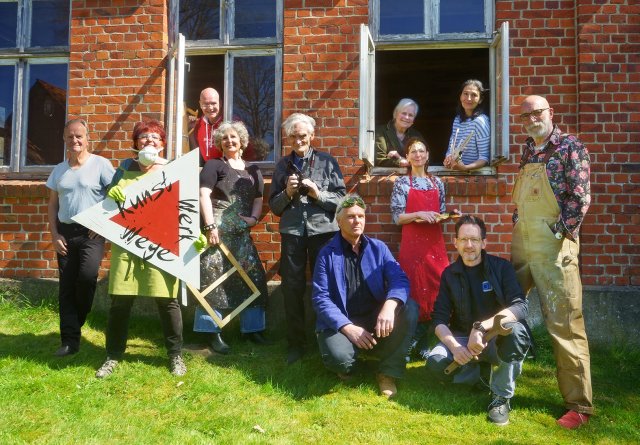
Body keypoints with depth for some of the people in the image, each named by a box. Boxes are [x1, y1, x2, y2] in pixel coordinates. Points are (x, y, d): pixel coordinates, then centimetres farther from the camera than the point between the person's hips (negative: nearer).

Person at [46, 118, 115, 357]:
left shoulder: (101, 164, -3)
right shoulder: (59, 170, 11)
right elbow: (53, 204, 14)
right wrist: (54, 234, 4)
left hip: (92, 232, -5)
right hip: (65, 232, 5)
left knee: (87, 276, -23)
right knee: (66, 287, 4)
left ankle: (77, 321, 6)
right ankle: (70, 340, 11)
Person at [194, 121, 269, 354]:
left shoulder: (253, 170, 18)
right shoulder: (214, 165, 5)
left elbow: (258, 199, 17)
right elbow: (204, 194, -6)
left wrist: (254, 217, -4)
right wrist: (210, 225, -16)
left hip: (242, 233, 5)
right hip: (218, 229, -5)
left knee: (252, 278, 5)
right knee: (213, 278, -7)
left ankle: (252, 328, 17)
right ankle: (213, 333, 0)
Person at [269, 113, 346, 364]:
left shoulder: (327, 162, 5)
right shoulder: (283, 165, 12)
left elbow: (341, 198, 1)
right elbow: (274, 206, 11)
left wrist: (318, 194, -13)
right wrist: (287, 193, -7)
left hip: (323, 230, -2)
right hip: (292, 233, 2)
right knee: (292, 289, 4)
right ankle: (295, 343, 16)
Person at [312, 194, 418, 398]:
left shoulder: (378, 248, 6)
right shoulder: (327, 254, -2)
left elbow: (399, 279, -8)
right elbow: (320, 297, -10)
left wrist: (389, 306, -31)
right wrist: (348, 328, -22)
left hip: (376, 319, 3)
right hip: (341, 323, -3)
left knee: (410, 308, -25)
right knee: (340, 358, -34)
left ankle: (389, 371, -9)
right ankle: (347, 366, 7)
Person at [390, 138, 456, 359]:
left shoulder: (437, 182, 13)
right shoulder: (402, 183, 1)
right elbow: (397, 217, -4)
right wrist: (419, 214, -17)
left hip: (435, 241, 4)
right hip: (412, 241, -4)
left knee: (436, 287, 2)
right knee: (416, 287, -4)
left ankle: (422, 341, 13)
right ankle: (419, 343, 6)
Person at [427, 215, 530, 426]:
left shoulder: (501, 267, -7)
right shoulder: (449, 274, 1)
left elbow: (520, 306, -22)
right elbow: (440, 319, -3)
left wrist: (482, 327, -34)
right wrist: (454, 346, -24)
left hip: (497, 338, -2)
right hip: (462, 338, 2)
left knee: (515, 332, -36)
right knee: (436, 363, -27)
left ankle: (501, 396, -15)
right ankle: (475, 371, 7)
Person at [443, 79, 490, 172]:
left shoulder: (480, 121, -10)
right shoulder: (457, 119, 9)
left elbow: (484, 158, -13)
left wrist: (465, 167, -28)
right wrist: (448, 159, -6)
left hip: (474, 171, -6)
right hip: (455, 171, 6)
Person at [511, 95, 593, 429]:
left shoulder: (570, 147, -5)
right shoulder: (527, 150, 15)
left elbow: (580, 197, -12)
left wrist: (560, 233, -13)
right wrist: (517, 226, 13)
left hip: (553, 245, -7)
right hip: (521, 243, 7)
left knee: (564, 324, -5)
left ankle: (579, 406, 6)